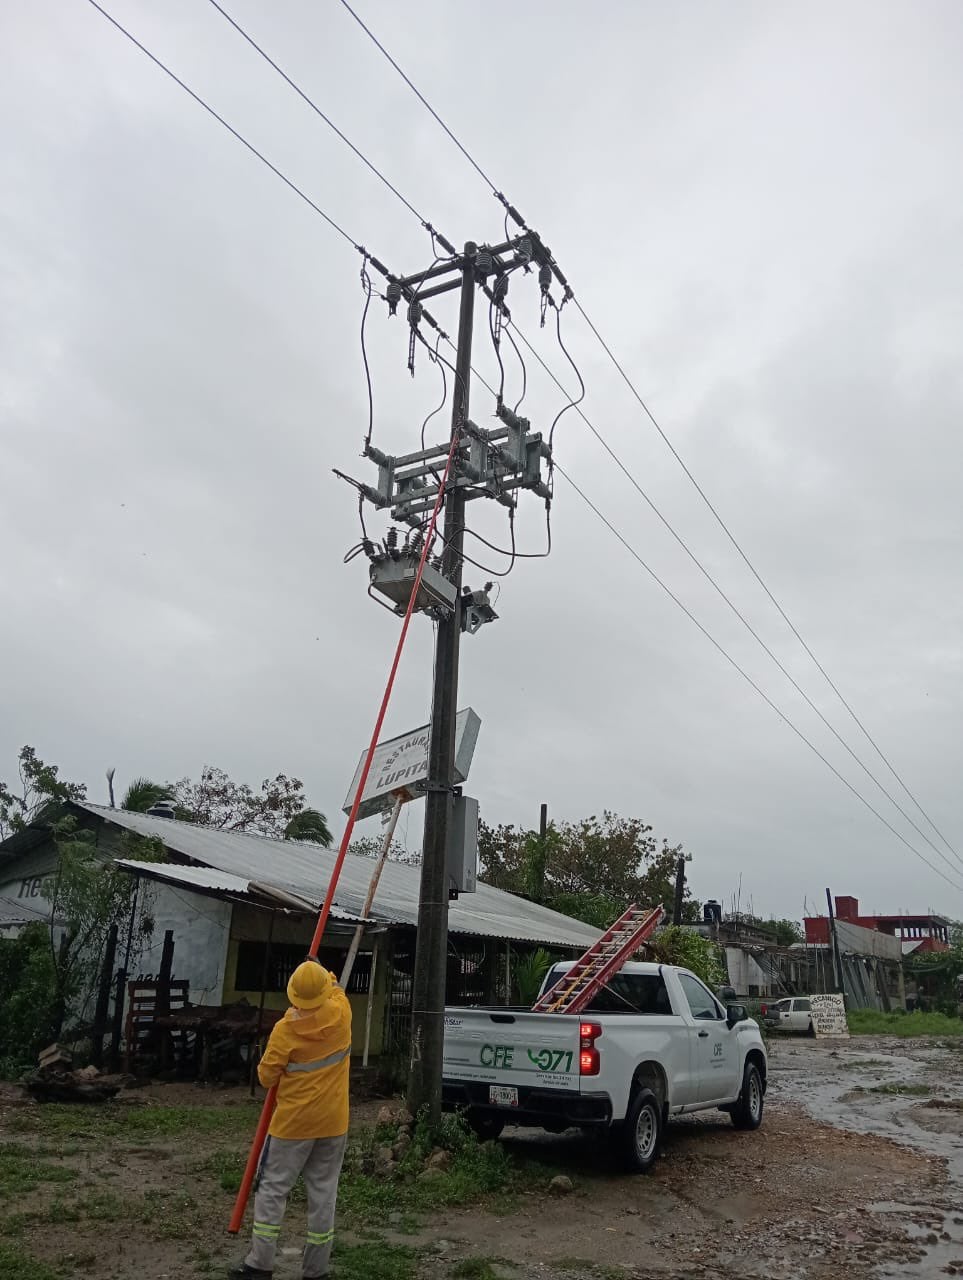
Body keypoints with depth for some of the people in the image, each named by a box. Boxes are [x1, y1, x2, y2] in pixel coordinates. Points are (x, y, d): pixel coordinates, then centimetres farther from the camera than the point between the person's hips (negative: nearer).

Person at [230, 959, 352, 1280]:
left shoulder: (285, 1030, -17)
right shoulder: (341, 1014, -9)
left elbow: (267, 1077, -6)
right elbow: (336, 990, 15)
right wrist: (322, 972, 30)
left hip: (294, 1123, -3)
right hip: (333, 1123, 3)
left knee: (272, 1190, 10)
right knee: (323, 1194, 10)